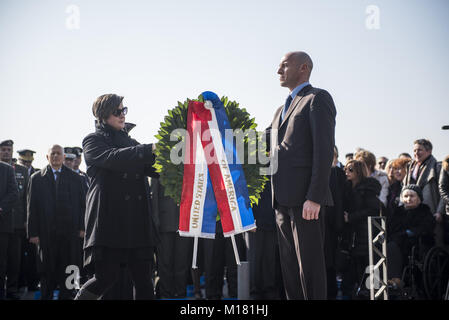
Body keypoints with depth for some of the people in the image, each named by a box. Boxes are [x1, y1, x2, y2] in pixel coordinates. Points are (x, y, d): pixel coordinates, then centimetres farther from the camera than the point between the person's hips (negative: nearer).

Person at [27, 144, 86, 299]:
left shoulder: (74, 177, 10)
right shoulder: (37, 178, 6)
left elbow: (82, 204, 8)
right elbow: (32, 208, 3)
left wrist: (82, 227, -1)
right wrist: (33, 233, -3)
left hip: (70, 233, 1)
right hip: (47, 233, -1)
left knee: (68, 270, 3)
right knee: (48, 271, 5)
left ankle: (66, 296, 13)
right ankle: (46, 296, 17)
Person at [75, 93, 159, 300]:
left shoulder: (130, 143, 24)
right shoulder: (93, 141, 4)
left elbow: (153, 169, 20)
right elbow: (113, 158, -16)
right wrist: (149, 149, -25)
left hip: (137, 221, 6)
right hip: (109, 219, -6)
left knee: (143, 279, -1)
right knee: (107, 276, -10)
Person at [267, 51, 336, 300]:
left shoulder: (317, 98, -3)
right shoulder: (281, 110, 25)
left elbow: (324, 150, -13)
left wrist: (314, 197, -20)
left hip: (305, 198, -8)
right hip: (283, 200, 9)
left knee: (309, 264, -7)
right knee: (289, 266, 11)